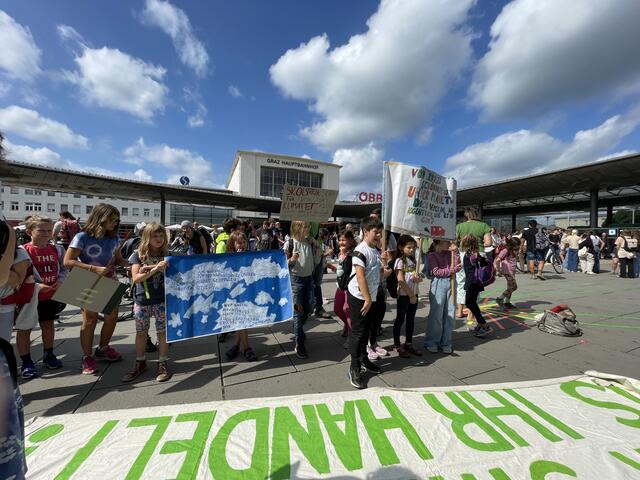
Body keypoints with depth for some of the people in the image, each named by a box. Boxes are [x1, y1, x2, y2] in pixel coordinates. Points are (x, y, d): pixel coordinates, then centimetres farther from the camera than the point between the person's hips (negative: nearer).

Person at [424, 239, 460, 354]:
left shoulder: (449, 253, 13)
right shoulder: (432, 255, -2)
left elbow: (457, 267, 3)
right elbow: (436, 271, -10)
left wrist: (455, 252, -1)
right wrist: (450, 270, -11)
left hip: (450, 284, 5)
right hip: (438, 285, -5)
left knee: (449, 314, 7)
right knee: (436, 314, 0)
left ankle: (446, 343, 19)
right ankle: (431, 342, 14)